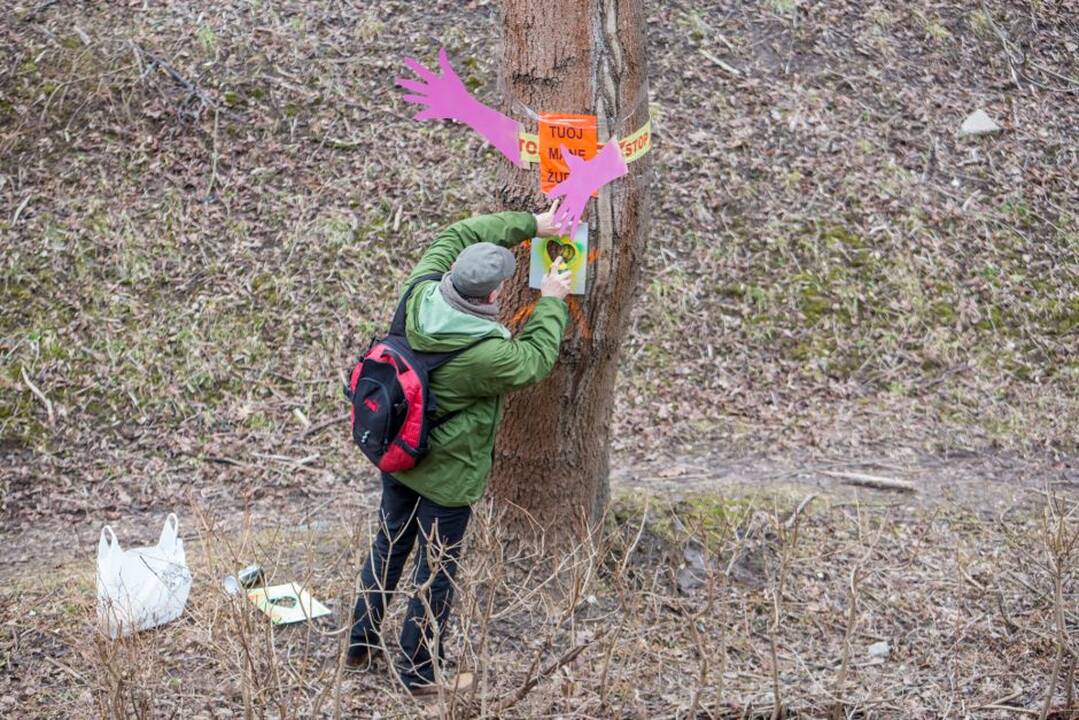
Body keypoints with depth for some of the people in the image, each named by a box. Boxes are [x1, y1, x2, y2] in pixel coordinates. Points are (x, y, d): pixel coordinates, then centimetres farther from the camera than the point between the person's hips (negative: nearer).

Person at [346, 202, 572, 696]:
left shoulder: (419, 297, -19)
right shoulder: (488, 354, -34)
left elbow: (455, 236, -3)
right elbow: (534, 361, -11)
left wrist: (531, 224, -1)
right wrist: (551, 302, 0)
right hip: (446, 476, -7)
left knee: (388, 548, 26)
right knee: (435, 573, 13)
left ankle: (361, 646, 42)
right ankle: (420, 674, 29)